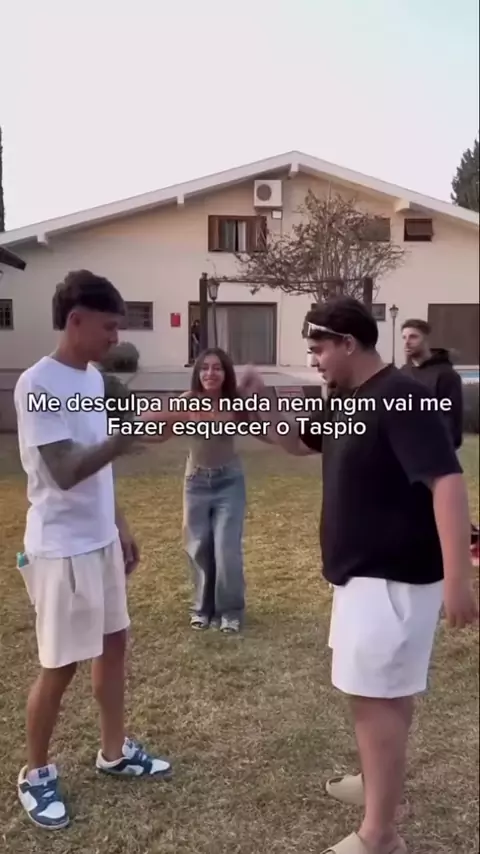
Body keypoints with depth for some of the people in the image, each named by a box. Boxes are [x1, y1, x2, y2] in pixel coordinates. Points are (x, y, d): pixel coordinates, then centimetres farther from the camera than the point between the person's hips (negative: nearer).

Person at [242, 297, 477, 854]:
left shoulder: (399, 399, -22)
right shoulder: (348, 402, 9)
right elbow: (299, 442, 22)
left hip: (393, 578, -10)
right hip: (364, 572, 10)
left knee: (374, 697, -1)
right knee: (385, 693, 23)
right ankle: (377, 783, 43)